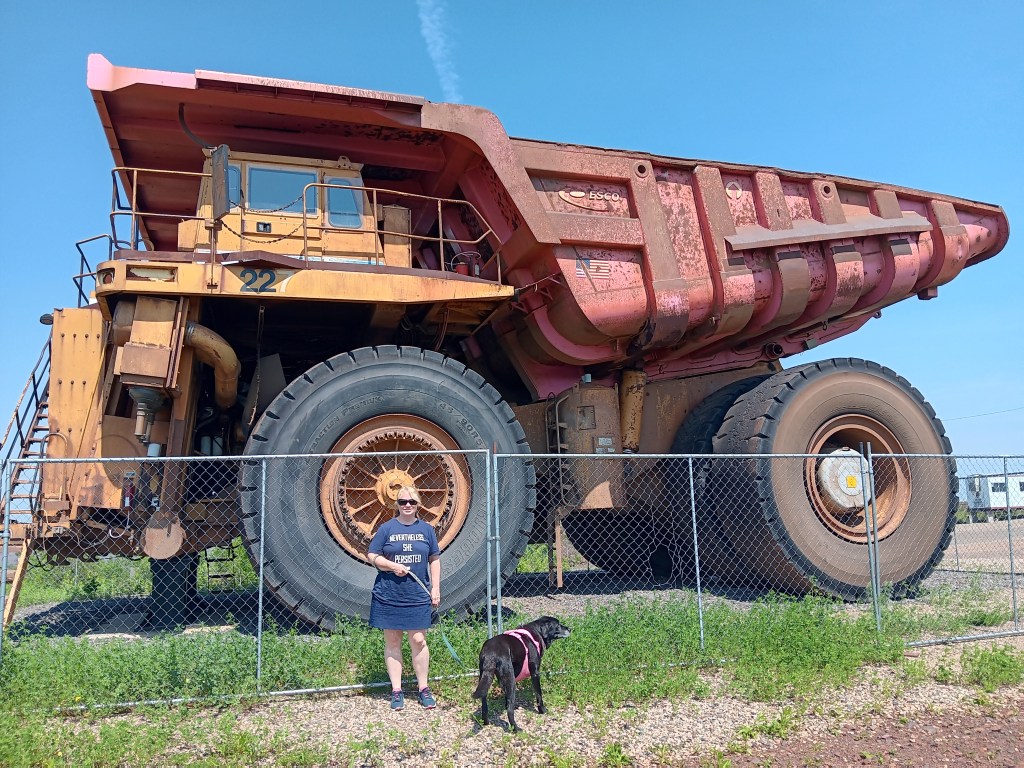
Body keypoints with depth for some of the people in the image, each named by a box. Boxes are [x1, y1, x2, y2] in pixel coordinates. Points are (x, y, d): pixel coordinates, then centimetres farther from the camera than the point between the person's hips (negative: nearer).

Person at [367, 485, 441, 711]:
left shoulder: (426, 529, 6)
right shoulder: (387, 528, 0)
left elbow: (434, 560, 10)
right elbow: (371, 556, 1)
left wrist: (436, 589, 5)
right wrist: (393, 566, -14)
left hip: (417, 596, 1)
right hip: (388, 596, 0)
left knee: (418, 641, 2)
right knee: (392, 643, 7)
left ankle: (423, 689, 14)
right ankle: (396, 691, 16)